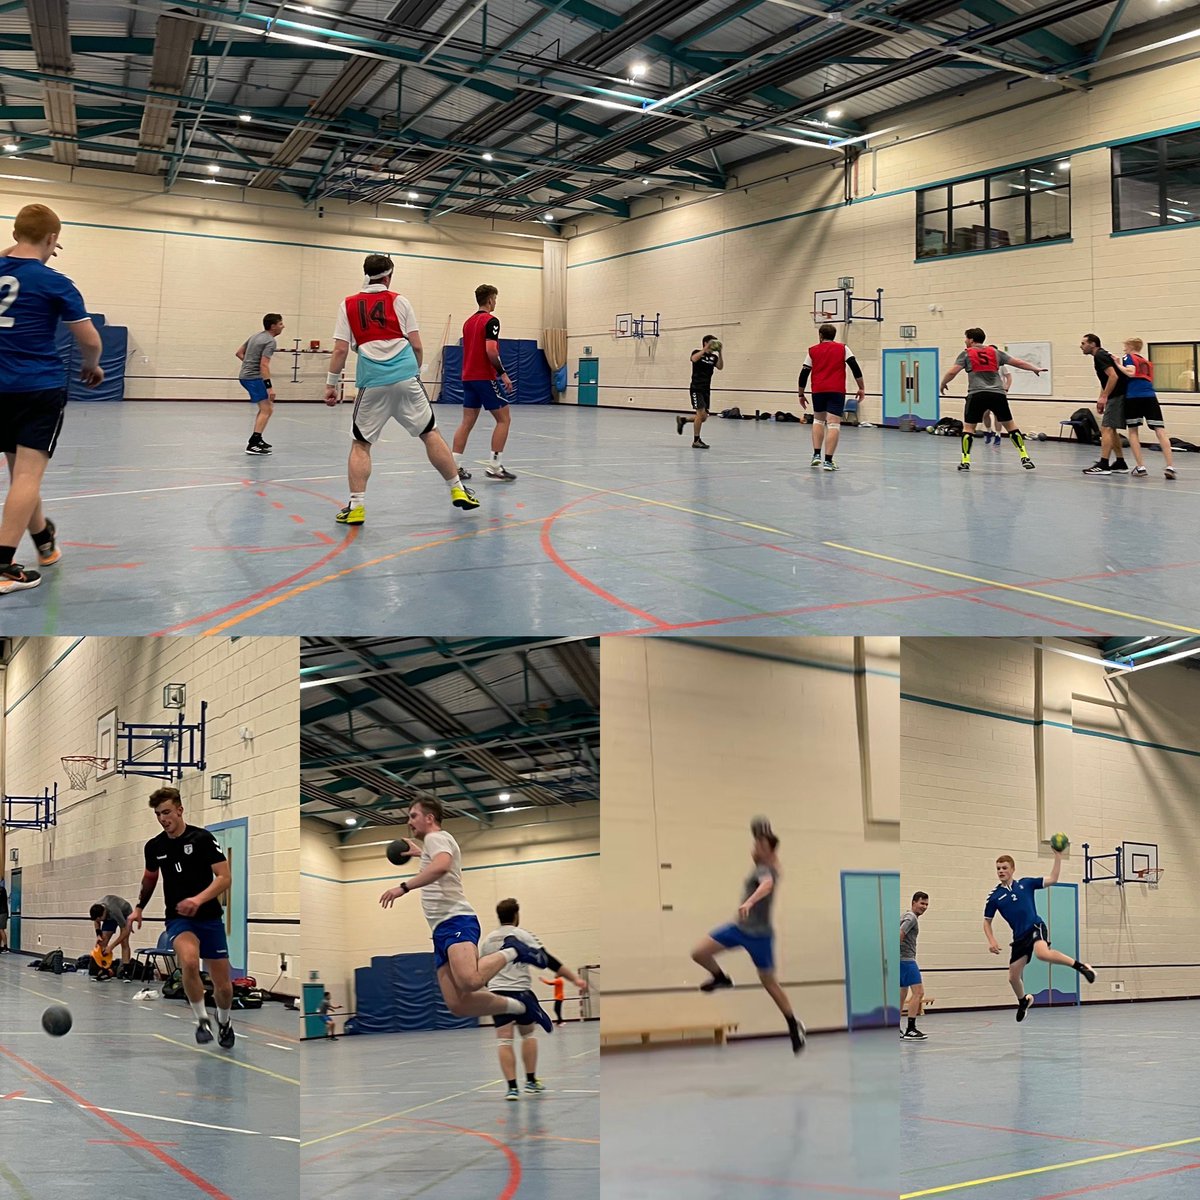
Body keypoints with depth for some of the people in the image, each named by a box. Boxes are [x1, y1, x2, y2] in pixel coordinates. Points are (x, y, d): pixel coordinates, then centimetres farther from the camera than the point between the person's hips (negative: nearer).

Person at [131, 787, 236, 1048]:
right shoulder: (154, 846, 4)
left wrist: (198, 899, -28)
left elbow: (224, 877, -14)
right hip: (178, 919, 1)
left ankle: (224, 1021, 36)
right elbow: (150, 878, 25)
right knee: (189, 961, -31)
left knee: (222, 984, 2)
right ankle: (202, 1020, -11)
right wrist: (139, 907, 19)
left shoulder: (202, 838, -10)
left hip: (210, 918, -1)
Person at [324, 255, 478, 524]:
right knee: (430, 433, 10)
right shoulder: (399, 301, 8)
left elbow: (340, 350, 3)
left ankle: (356, 507, 0)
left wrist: (331, 384, 9)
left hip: (372, 383, 0)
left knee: (361, 444, 9)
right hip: (405, 378, 0)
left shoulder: (348, 305, 9)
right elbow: (416, 345, 5)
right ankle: (457, 490, 14)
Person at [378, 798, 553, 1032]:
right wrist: (418, 852, 67)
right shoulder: (438, 844, 30)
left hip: (456, 920, -9)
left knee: (469, 981, -35)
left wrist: (404, 887, -25)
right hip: (442, 929, 9)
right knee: (457, 1005, -8)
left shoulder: (436, 837, 0)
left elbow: (441, 865, -24)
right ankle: (521, 1006, 3)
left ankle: (511, 951, -9)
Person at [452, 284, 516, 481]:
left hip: (468, 377, 8)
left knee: (467, 422, 7)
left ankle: (455, 465, 2)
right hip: (485, 377, -8)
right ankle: (495, 466, -6)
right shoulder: (491, 320, -10)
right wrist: (503, 373, -15)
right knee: (504, 419, 0)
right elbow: (491, 350, -21)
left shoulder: (468, 322, 15)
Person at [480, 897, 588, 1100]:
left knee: (504, 1039, -2)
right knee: (528, 1034, 17)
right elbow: (548, 960, -8)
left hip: (497, 992, 2)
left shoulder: (487, 940, 10)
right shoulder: (523, 935, -2)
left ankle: (512, 1087, -10)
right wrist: (574, 978, -8)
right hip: (520, 991, -2)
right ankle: (531, 1081, 18)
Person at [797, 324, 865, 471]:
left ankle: (816, 455, 12)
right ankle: (828, 461, -13)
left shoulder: (812, 351, 11)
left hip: (818, 391, 2)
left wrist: (801, 394, 17)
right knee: (833, 425, -5)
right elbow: (855, 368, -1)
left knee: (818, 420, 22)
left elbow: (804, 374, 8)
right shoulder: (843, 348, 8)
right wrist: (861, 388, 2)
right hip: (837, 391, -2)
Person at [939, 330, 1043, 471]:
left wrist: (943, 384, 15)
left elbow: (952, 372, -2)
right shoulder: (995, 352, 15)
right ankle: (1025, 458, 9)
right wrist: (1035, 369, 28)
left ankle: (965, 461, 0)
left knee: (968, 427, 7)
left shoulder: (966, 354, 6)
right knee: (1010, 425, 12)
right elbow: (1017, 362, 17)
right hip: (997, 394, 3)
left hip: (977, 394, -3)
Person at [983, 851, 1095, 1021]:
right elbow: (987, 922, 11)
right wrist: (991, 940, -4)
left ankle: (1079, 965, -23)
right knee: (1013, 977, 8)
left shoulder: (1025, 884, 2)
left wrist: (1058, 856, -7)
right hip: (1019, 937, 4)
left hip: (1035, 927, -4)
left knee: (1042, 953, -38)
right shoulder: (994, 896, 3)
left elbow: (1053, 879, 1)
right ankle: (1023, 1001, 40)